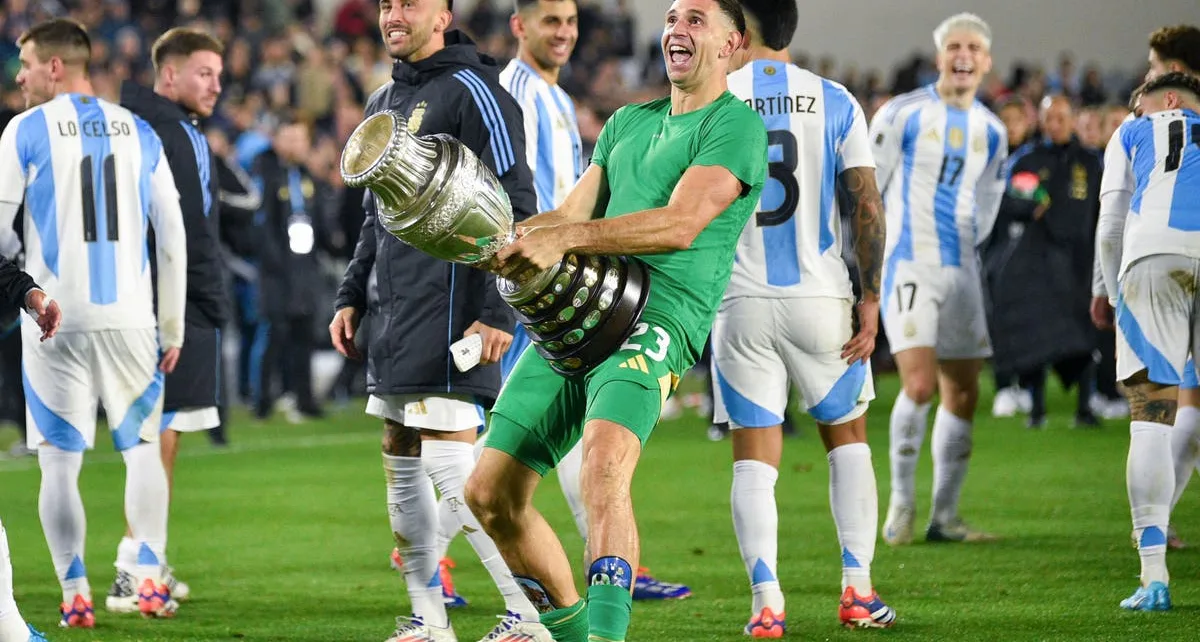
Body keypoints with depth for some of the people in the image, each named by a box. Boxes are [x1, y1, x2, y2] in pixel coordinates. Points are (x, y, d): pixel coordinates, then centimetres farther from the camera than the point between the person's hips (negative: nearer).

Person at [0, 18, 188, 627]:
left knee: (60, 459, 4)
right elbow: (173, 239, 9)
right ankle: (150, 580, 4)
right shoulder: (138, 133, 9)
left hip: (55, 320, -2)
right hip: (129, 317, 2)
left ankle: (76, 596, 2)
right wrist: (173, 327, 15)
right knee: (143, 447, 14)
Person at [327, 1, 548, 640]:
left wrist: (498, 311, -19)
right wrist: (350, 295, 20)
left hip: (449, 311, -9)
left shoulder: (471, 92, -9)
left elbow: (514, 208, -14)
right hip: (395, 313, 9)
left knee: (451, 463, -13)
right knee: (403, 467, 10)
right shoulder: (383, 103, 18)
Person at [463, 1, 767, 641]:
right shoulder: (628, 122, 24)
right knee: (489, 494, 4)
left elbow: (680, 224, -15)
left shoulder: (736, 124, -1)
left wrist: (564, 239, -23)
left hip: (656, 319, -8)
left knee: (604, 467, -33)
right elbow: (571, 214, 20)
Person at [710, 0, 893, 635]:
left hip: (740, 299, -1)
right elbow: (865, 205, -3)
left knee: (754, 458, 4)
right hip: (820, 297, 1)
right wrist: (870, 298, 1)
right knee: (847, 437, 16)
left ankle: (767, 603, -5)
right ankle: (857, 589, 8)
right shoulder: (834, 102, 1)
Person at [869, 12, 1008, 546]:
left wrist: (965, 248, 14)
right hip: (909, 265, -6)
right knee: (920, 383, -19)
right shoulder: (904, 113, -5)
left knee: (963, 395, 4)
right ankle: (901, 501, -4)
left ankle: (944, 517, 12)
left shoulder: (991, 130, 11)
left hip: (961, 272, 6)